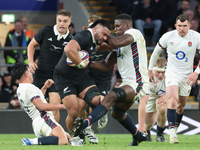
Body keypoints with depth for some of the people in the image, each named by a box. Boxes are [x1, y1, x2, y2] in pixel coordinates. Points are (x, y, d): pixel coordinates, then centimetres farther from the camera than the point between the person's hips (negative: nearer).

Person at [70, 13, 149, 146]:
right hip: (128, 84, 11)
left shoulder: (134, 33, -7)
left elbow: (116, 43, -27)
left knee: (111, 96, -33)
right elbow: (107, 66, 13)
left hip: (138, 84, -11)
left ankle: (85, 124, -51)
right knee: (117, 113, 28)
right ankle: (138, 136, 49)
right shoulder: (121, 40, 18)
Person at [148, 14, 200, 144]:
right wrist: (150, 69, 12)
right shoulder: (168, 37, -10)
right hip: (172, 73, -2)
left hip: (187, 76, 2)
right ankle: (172, 133, -26)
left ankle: (175, 128, 31)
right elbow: (156, 52, 7)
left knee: (181, 105, 10)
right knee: (173, 99, -23)